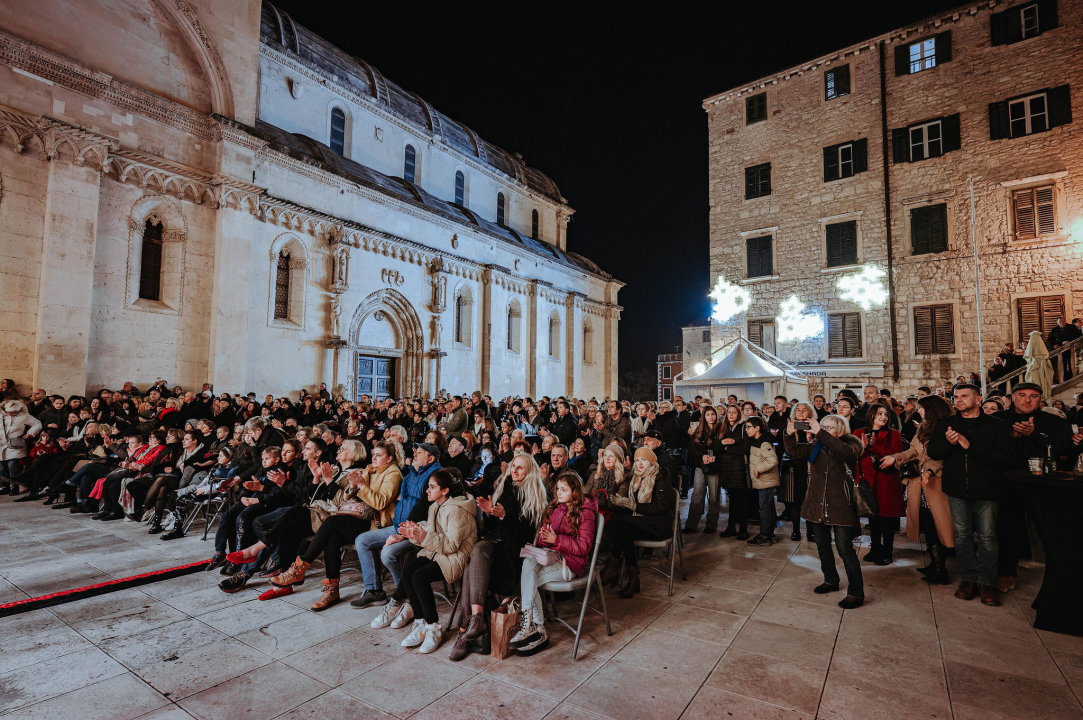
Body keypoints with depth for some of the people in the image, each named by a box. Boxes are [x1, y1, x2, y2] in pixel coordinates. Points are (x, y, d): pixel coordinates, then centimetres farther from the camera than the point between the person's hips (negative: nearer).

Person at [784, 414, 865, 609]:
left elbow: (846, 453, -29)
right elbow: (794, 452, 1)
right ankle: (831, 581, 35)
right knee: (822, 544, 17)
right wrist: (790, 435, -18)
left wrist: (820, 433, -35)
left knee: (844, 548, -3)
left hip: (840, 505, -6)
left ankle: (856, 593, 10)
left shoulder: (850, 444, -6)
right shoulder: (816, 447, 8)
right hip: (818, 504, 6)